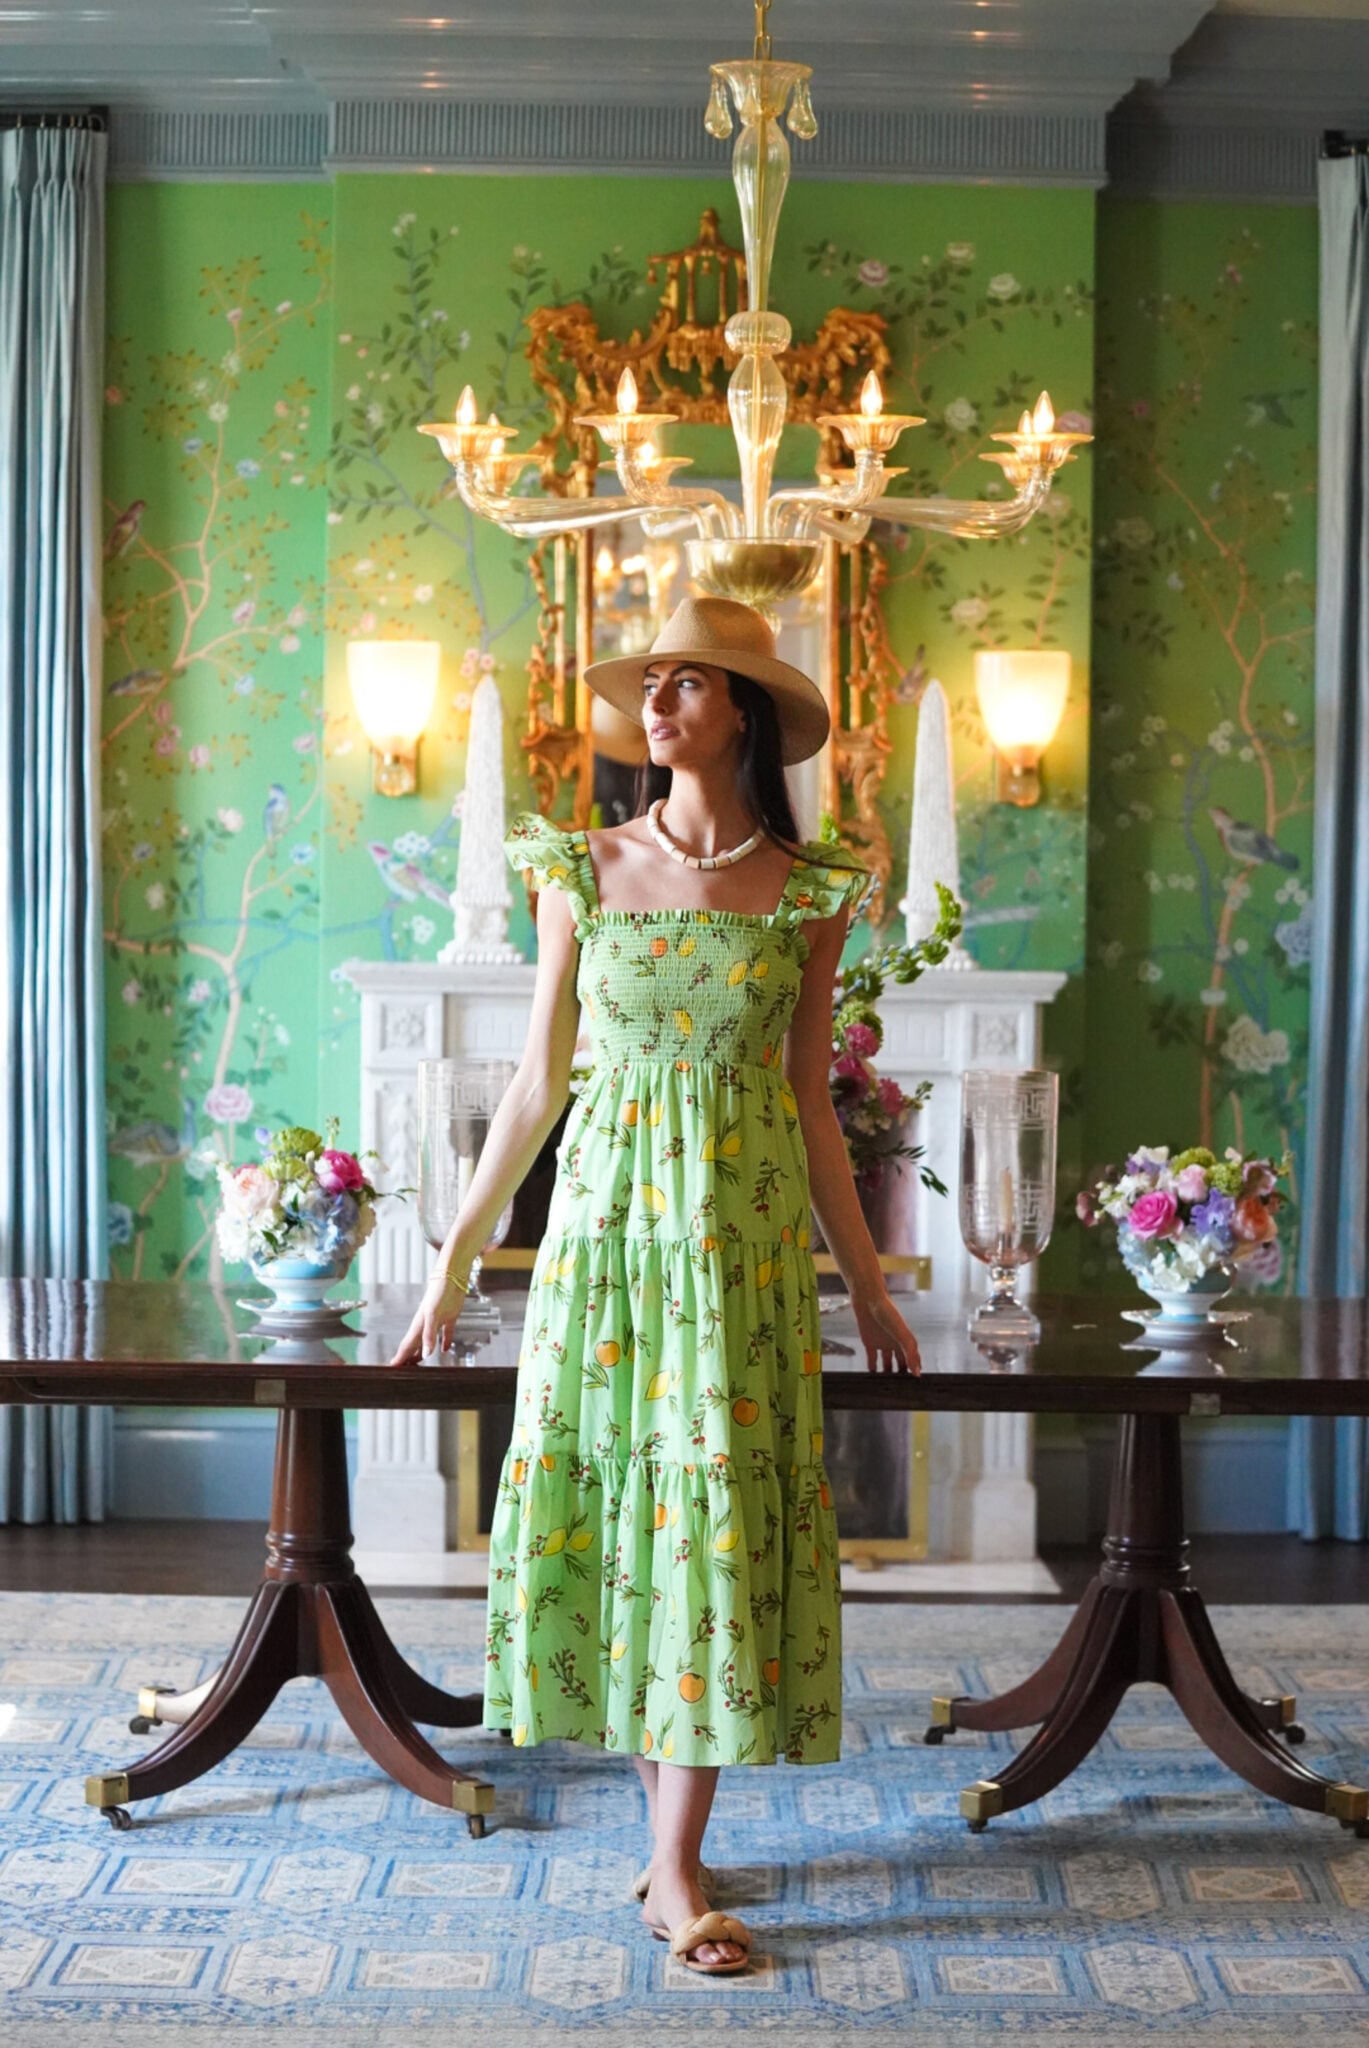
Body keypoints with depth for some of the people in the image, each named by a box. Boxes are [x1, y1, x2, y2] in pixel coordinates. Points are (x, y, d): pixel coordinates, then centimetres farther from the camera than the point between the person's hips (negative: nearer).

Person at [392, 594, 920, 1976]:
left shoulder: (808, 892, 1)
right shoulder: (584, 871, 3)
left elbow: (811, 1102, 7)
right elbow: (536, 1084, 6)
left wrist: (866, 1284, 9)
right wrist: (454, 1255, 5)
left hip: (743, 1226, -1)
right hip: (607, 1208, 1)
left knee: (717, 1508, -3)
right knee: (605, 1499, 3)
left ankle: (676, 1866, 4)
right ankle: (670, 1824, 20)